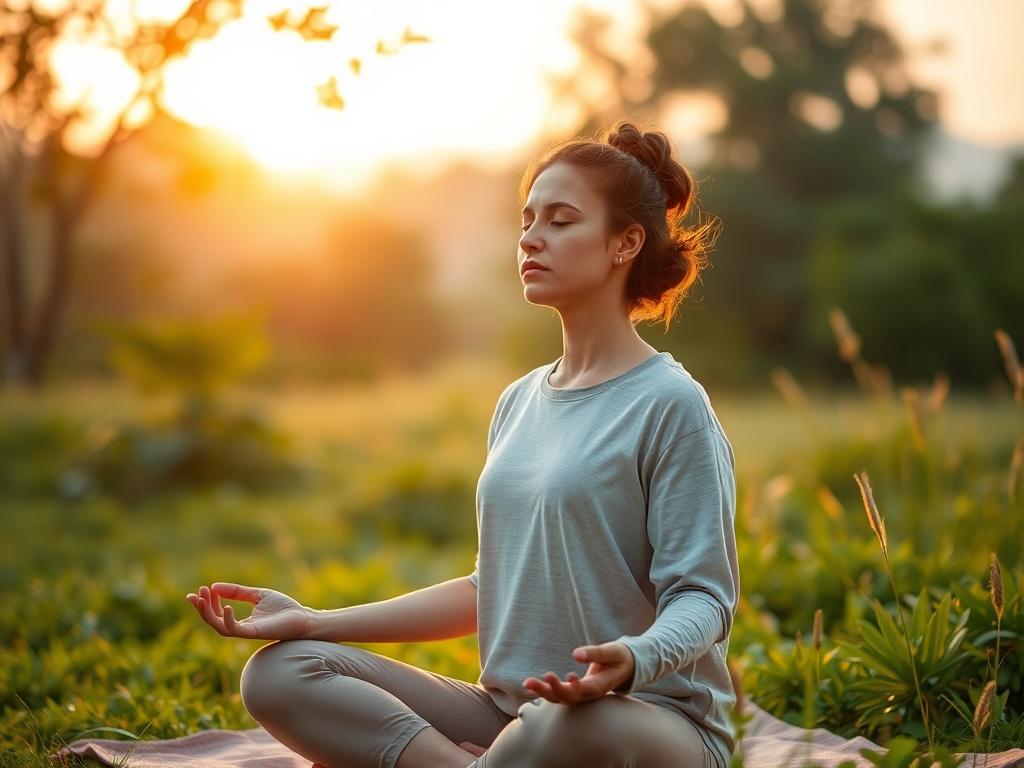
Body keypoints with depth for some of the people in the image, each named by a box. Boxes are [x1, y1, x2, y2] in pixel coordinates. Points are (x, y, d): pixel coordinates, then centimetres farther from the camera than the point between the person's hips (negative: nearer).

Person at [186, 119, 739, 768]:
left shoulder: (671, 404, -8)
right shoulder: (519, 402, 14)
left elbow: (703, 597, -12)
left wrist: (630, 661, -36)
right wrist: (314, 621, 12)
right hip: (509, 710, 7)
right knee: (278, 674, -10)